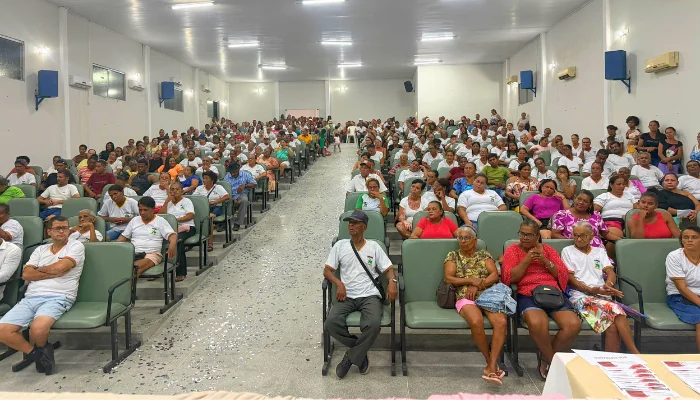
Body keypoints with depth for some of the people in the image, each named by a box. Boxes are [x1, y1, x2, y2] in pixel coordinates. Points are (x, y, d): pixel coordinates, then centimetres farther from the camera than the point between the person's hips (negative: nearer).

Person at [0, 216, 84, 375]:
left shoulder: (76, 246, 6)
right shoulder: (40, 249, 22)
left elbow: (59, 267, -10)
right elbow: (26, 275, 9)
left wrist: (38, 269, 9)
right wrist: (52, 273, -4)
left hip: (58, 297, -6)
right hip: (31, 297, 6)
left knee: (38, 328, -33)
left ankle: (41, 349, 3)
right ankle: (36, 353, 5)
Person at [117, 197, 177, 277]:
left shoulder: (161, 221, 8)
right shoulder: (134, 220, 21)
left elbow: (172, 235, -4)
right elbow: (123, 237, 25)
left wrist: (173, 244, -28)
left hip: (152, 253, -4)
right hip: (132, 253, 4)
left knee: (137, 266, -38)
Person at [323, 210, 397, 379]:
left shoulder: (373, 246, 10)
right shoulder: (340, 245, 11)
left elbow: (388, 269, 10)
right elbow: (327, 270, 8)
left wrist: (392, 281, -12)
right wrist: (339, 283, -11)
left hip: (369, 296, -1)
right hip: (346, 296, 1)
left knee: (374, 324, -33)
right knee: (331, 323, -28)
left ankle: (351, 357, -7)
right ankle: (360, 352, -3)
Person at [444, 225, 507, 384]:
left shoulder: (484, 254, 19)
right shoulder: (453, 255, 15)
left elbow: (495, 275, 5)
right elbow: (448, 278, 2)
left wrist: (477, 285, -10)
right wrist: (472, 280, -8)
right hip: (465, 298, -2)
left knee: (501, 322, -30)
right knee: (476, 322, -34)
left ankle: (491, 366, -26)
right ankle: (491, 362, -13)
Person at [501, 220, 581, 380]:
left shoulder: (548, 249, 20)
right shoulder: (513, 250, 11)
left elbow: (564, 275, 12)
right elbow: (508, 278, -1)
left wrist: (546, 262, -3)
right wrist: (527, 260, -9)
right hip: (528, 295, -3)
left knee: (574, 325, -23)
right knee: (538, 323, -35)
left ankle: (545, 356, 1)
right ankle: (553, 361, -5)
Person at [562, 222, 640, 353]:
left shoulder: (600, 251, 26)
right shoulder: (567, 251, 14)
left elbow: (611, 272, 12)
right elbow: (570, 279, 3)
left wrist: (608, 285, -12)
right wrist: (591, 290, -13)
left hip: (602, 295, 3)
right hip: (580, 296, -3)